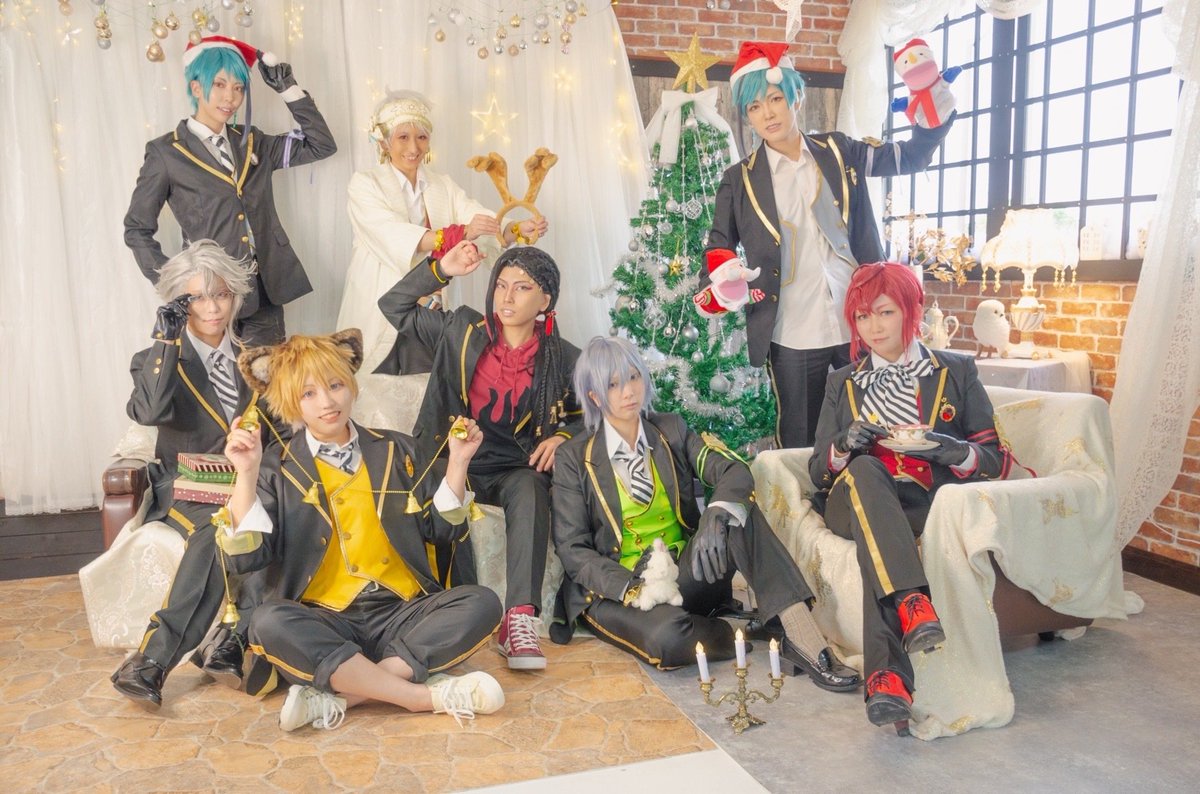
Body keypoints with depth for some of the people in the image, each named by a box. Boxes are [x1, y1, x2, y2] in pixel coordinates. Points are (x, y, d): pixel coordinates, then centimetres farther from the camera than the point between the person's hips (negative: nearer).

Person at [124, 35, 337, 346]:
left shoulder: (252, 142, 11)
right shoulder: (166, 152, -2)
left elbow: (321, 145, 8)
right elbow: (137, 229, 3)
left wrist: (288, 89, 3)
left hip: (264, 289, 4)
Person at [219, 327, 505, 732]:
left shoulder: (395, 450, 13)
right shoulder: (277, 468, 5)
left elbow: (439, 527, 12)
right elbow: (248, 557, -6)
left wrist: (458, 462, 1)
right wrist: (247, 474, -15)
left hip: (402, 612, 2)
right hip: (324, 621, -2)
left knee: (482, 603, -23)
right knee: (268, 622, -33)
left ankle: (338, 696, -27)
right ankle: (427, 695, -27)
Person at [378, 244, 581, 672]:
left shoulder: (562, 358, 3)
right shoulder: (463, 331, 5)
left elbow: (587, 415, 15)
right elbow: (394, 306, 10)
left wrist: (563, 436, -7)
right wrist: (441, 269, -2)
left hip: (517, 467, 0)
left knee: (530, 492, -36)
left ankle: (520, 620, -41)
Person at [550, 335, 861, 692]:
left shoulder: (670, 431, 6)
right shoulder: (573, 458, -1)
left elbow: (735, 472, -11)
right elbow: (572, 550, -5)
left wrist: (715, 517, -34)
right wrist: (632, 589, -22)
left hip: (685, 578, 3)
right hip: (616, 590, -3)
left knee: (737, 510, -25)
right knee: (668, 637, -37)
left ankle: (804, 638, -30)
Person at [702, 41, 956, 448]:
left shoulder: (839, 152, 7)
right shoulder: (740, 180, 3)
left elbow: (910, 156, 14)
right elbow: (719, 248, 8)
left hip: (862, 323, 2)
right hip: (793, 337, -1)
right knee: (799, 445, 8)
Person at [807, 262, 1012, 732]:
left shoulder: (956, 372, 17)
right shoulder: (842, 383, 23)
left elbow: (995, 460, 11)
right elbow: (819, 471, 17)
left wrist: (955, 451, -13)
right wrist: (844, 447, -6)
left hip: (928, 503, -1)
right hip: (856, 503, 2)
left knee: (877, 545, -37)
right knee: (864, 468, -36)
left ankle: (886, 675, -43)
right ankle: (912, 601, -49)